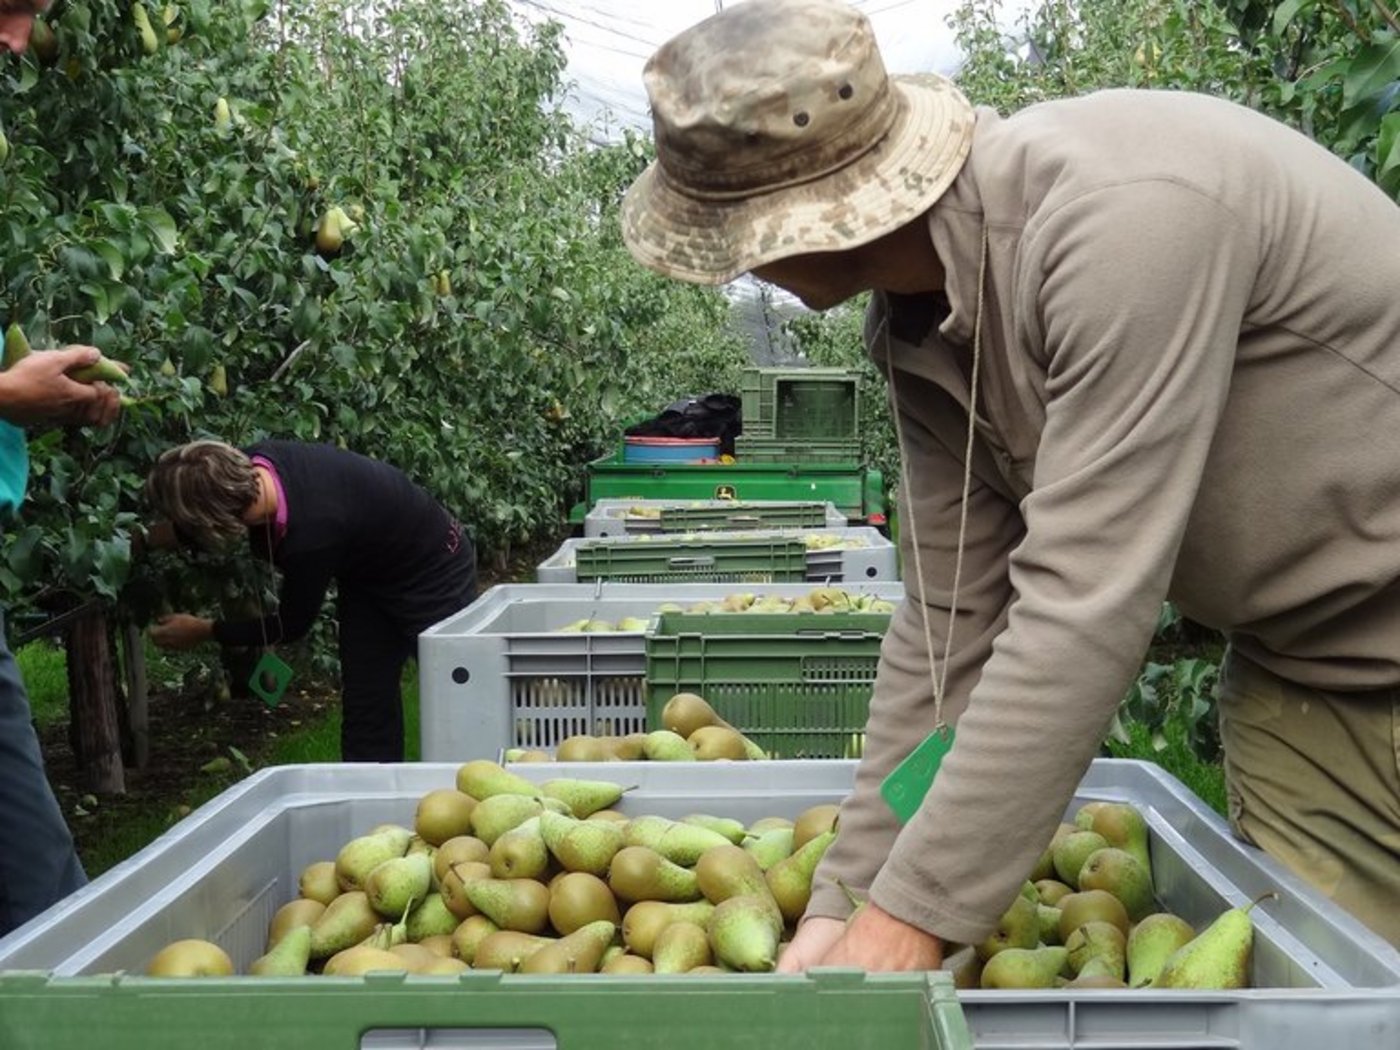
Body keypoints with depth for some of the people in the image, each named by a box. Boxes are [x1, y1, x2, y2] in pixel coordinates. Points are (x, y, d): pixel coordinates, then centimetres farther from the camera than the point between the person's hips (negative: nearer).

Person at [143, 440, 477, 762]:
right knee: (365, 703, 8)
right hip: (368, 574, 8)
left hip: (434, 570, -8)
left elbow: (291, 625, -20)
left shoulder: (311, 534, -41)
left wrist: (203, 631, -10)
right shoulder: (253, 462, -21)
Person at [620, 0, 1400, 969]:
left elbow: (1087, 603, -33)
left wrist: (914, 917, -27)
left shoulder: (1120, 212, -31)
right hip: (1291, 667, 7)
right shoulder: (920, 330, -5)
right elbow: (948, 626, -1)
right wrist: (850, 903, -1)